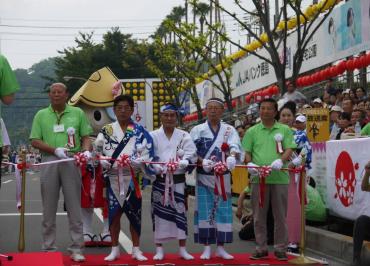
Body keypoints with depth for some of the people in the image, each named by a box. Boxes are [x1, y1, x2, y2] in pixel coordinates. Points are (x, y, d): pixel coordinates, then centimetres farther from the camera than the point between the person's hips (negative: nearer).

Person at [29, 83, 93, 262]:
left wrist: (86, 151, -10)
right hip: (49, 162, 1)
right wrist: (55, 150, -12)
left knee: (74, 207, 0)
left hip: (72, 162, 0)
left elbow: (86, 137, 11)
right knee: (49, 208, 5)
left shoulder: (77, 113, 10)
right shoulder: (41, 115, 10)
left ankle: (76, 249, 5)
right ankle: (48, 248, 14)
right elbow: (35, 141, 3)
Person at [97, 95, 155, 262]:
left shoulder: (140, 132, 4)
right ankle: (115, 249, 16)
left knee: (134, 213, 4)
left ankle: (136, 249, 14)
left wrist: (134, 161, -21)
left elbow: (147, 155, -3)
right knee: (114, 213, 5)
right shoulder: (106, 131, 8)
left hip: (133, 178, -1)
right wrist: (105, 163, -14)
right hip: (113, 178, 1)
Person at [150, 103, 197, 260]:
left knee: (180, 212, 2)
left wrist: (184, 162, -24)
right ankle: (159, 249, 10)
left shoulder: (184, 136, 8)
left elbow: (191, 154, -4)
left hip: (178, 180, 0)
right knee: (159, 212, 1)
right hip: (159, 180, 0)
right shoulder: (153, 136, 6)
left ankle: (182, 249, 12)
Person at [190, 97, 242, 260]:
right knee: (204, 211, -1)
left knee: (223, 210, 2)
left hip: (223, 177, 1)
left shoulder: (229, 130, 7)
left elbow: (234, 146, -11)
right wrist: (202, 162, -21)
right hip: (204, 176, -1)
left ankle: (220, 248, 10)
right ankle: (206, 248, 7)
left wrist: (232, 157, -34)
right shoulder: (197, 130, 5)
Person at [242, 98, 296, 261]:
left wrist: (281, 160, -20)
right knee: (259, 215, 6)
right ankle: (261, 248, 15)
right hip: (258, 178, 1)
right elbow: (246, 151, 8)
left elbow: (289, 149, 0)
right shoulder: (252, 131, 11)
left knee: (280, 215, 3)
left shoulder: (284, 130, 8)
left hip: (280, 178, -1)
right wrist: (249, 163, -12)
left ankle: (280, 248, 13)